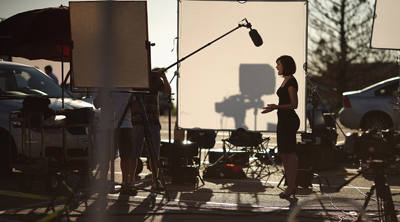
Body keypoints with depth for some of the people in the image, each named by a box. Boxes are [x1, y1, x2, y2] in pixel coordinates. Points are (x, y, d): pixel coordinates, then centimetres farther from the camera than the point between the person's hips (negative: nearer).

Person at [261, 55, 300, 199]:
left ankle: (291, 186, -3)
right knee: (283, 154, 11)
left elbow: (294, 104, -18)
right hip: (283, 120, 10)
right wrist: (273, 108, 17)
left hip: (289, 120, -10)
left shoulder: (291, 82, -14)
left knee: (289, 153, -7)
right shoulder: (285, 81, 16)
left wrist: (277, 106, -23)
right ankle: (291, 186, 16)